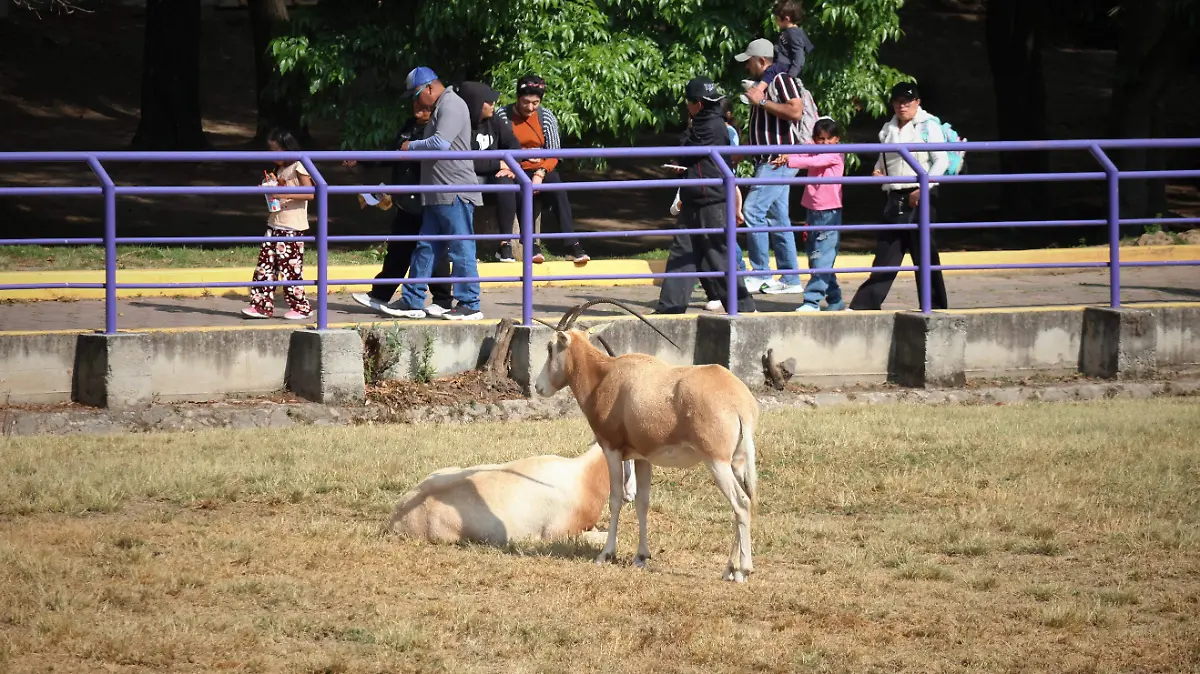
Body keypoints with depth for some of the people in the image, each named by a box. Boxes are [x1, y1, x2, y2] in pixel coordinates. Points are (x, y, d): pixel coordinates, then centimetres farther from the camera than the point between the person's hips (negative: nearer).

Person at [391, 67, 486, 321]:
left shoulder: (451, 106, -12)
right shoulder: (440, 108, 21)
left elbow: (441, 143, -23)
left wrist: (411, 146, -9)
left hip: (456, 193, -11)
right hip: (438, 195, 11)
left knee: (461, 248, -6)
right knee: (425, 249, 11)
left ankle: (469, 305, -2)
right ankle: (412, 302, 15)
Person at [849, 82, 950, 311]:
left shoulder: (928, 126, -2)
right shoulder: (888, 129, 15)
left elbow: (941, 161, -8)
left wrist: (923, 189, -15)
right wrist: (877, 171, 4)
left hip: (920, 198, -5)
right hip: (894, 198, 5)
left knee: (924, 253, -2)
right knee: (886, 253, 3)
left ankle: (934, 305, 5)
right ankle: (865, 304, 0)